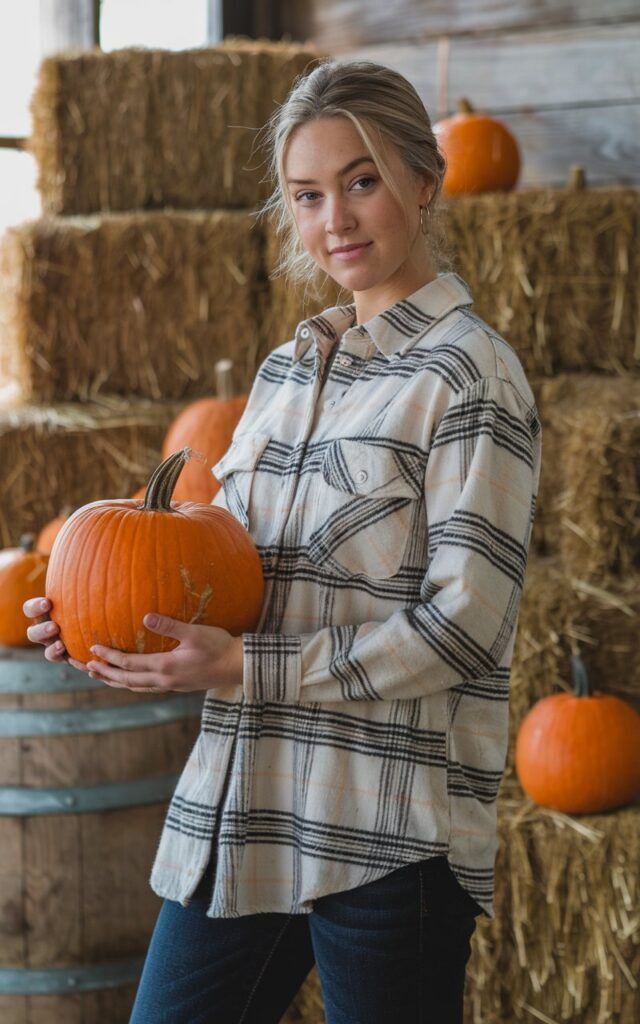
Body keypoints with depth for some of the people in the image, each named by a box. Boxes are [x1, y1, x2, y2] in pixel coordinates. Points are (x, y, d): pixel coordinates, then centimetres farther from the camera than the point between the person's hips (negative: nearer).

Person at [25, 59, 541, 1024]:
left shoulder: (469, 375, -9)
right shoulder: (289, 367, 13)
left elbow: (462, 625, -15)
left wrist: (245, 667, -18)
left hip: (390, 835, -6)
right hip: (239, 810, 7)